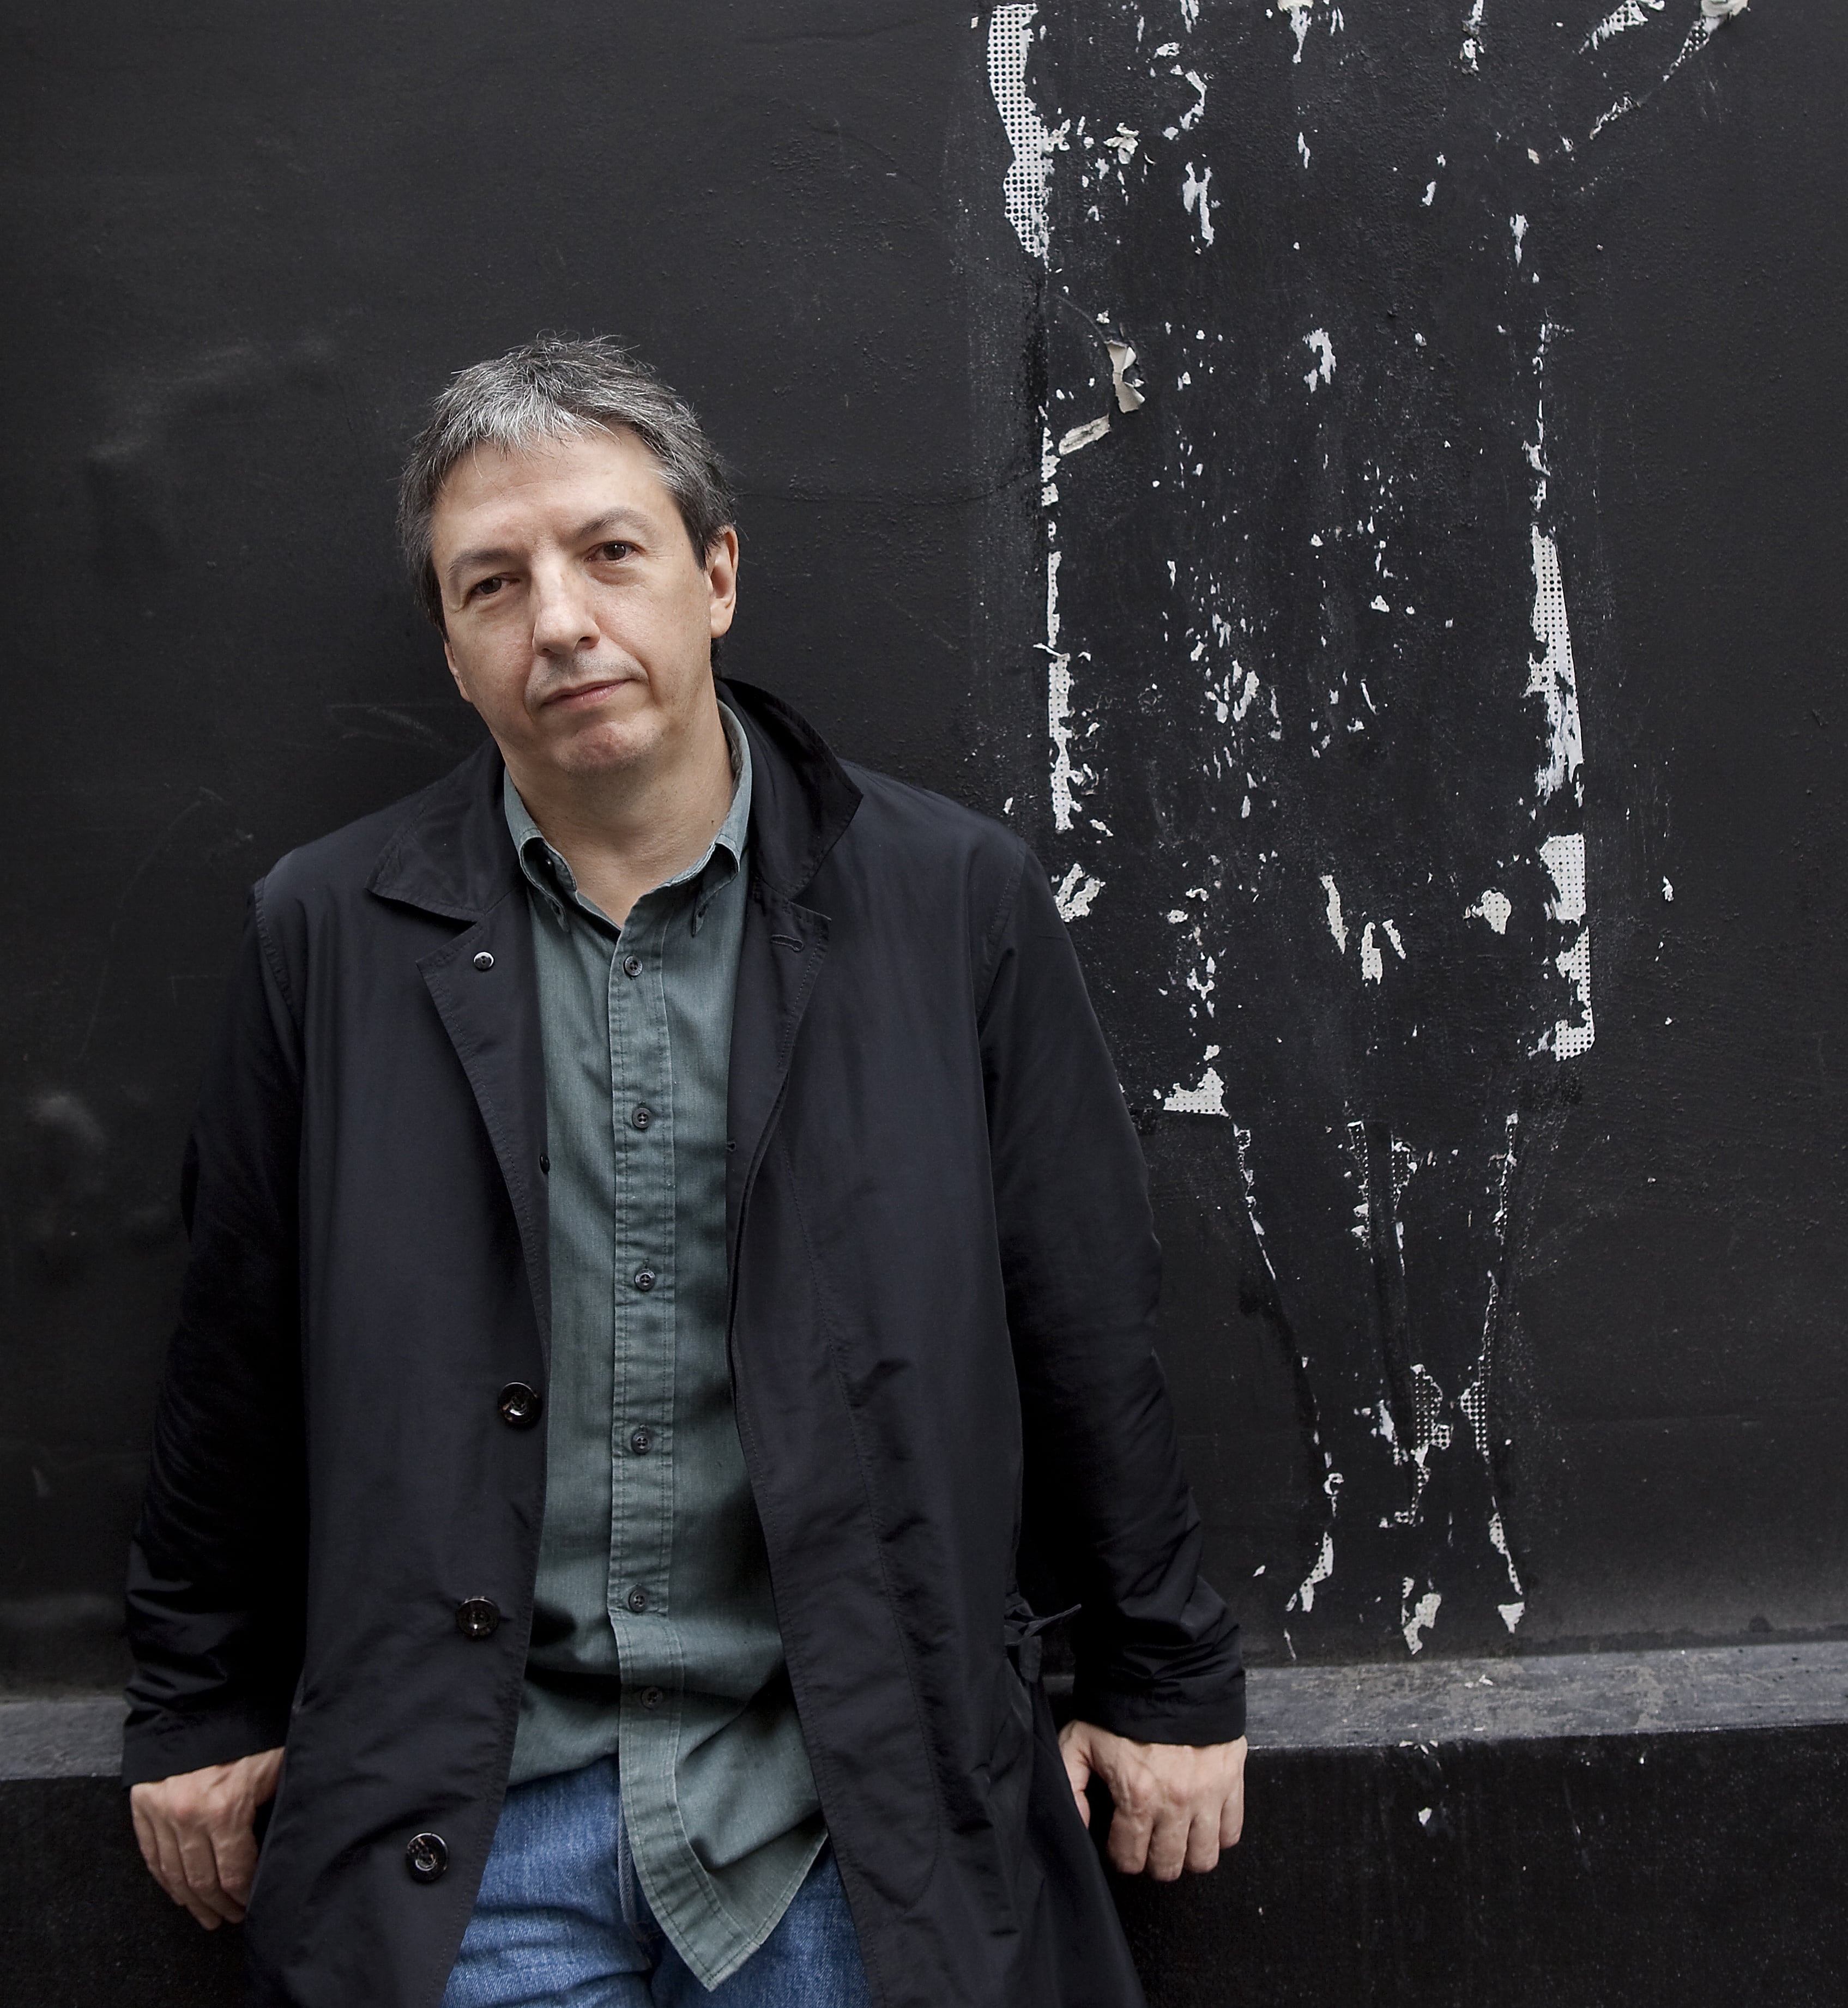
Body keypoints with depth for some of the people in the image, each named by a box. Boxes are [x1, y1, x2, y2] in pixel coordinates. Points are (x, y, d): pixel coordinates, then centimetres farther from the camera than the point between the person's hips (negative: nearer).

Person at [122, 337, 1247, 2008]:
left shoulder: (958, 901, -4)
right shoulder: (329, 933, 0)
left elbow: (1089, 1329, 1)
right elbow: (238, 1358, 7)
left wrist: (1170, 1684, 6)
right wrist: (202, 1707, 12)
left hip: (850, 1789, 0)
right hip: (472, 1816, 1)